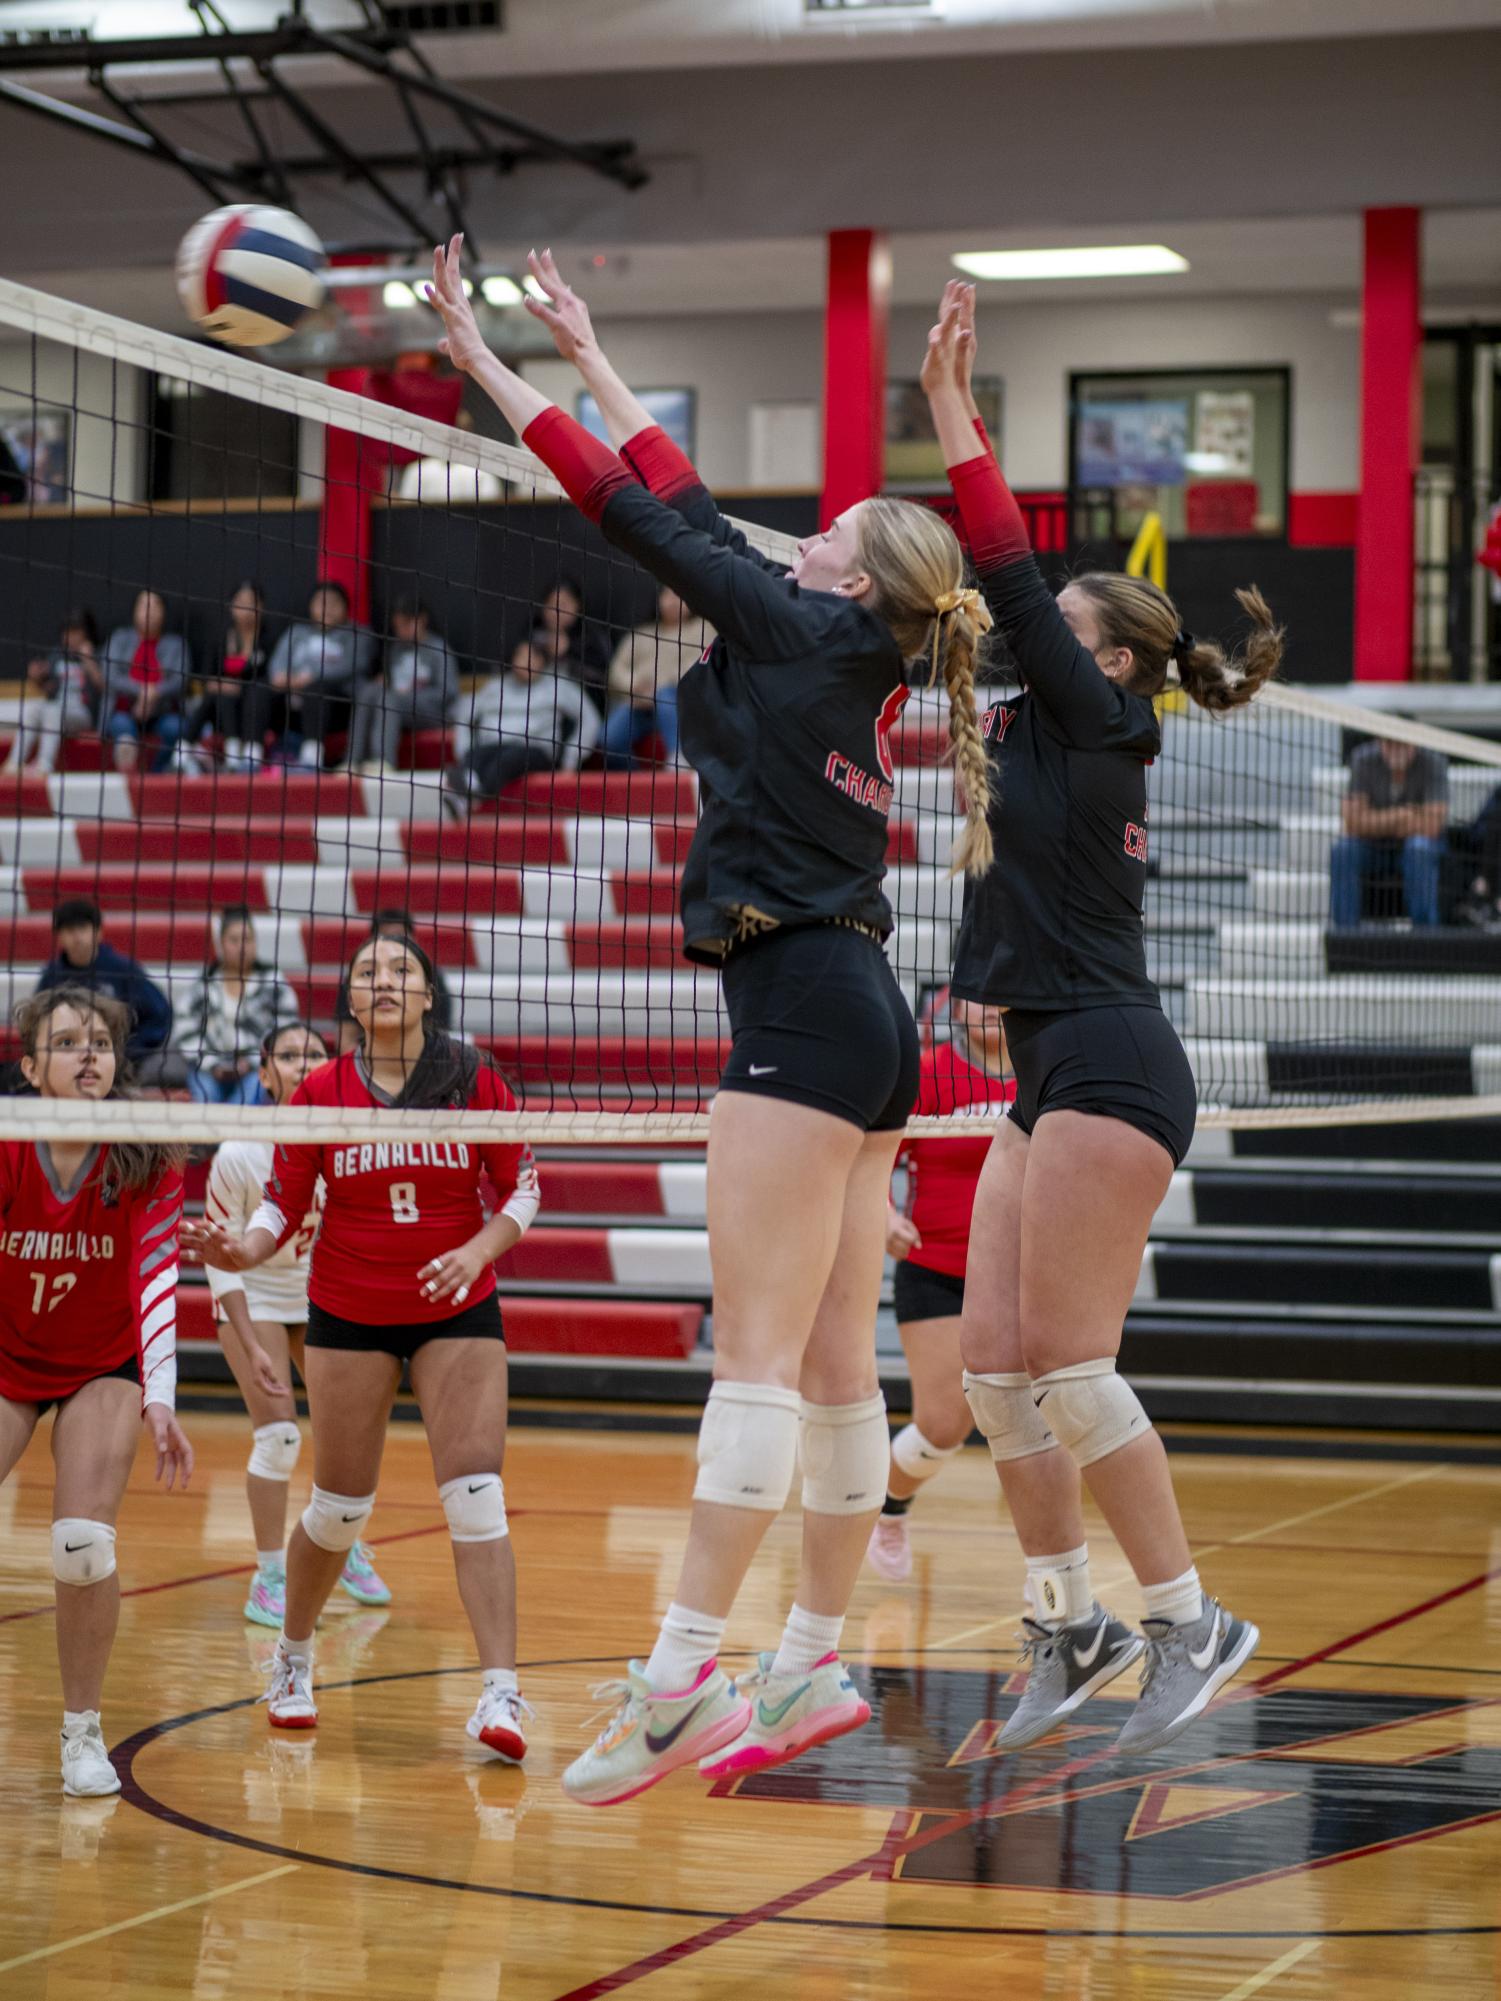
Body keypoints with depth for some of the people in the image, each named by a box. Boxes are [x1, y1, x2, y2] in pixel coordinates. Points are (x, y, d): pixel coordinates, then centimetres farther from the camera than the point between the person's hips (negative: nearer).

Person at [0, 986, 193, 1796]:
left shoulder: (148, 1161, -20)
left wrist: (159, 1402, -42)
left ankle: (82, 1731, 2)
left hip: (105, 1368, -1)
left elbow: (157, 1279, -29)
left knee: (83, 1544, -17)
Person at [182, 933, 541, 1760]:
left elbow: (522, 1189, 0)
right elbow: (283, 1203, -1)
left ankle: (502, 1693, -17)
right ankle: (293, 1659, 33)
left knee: (475, 1497, -14)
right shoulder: (319, 1093, -3)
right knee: (340, 1507, 7)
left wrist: (477, 1251, -17)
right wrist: (241, 1251, -21)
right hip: (347, 1314, 1)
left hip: (457, 1311, -1)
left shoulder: (475, 1080, -5)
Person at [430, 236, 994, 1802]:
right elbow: (692, 515, 26)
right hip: (864, 1021, 9)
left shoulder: (802, 636, -3)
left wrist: (485, 362, 5)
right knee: (834, 1361, 8)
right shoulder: (854, 672, 18)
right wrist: (590, 356, 31)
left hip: (802, 1007, -9)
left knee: (758, 1349, -14)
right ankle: (814, 1664, 12)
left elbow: (639, 515, -1)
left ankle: (680, 1680, -17)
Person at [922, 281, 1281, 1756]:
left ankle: (1190, 1620, -4)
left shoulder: (1101, 720, -5)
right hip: (1054, 1078, 9)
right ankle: (1071, 1622, 12)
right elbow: (997, 601, 23)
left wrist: (953, 411, -8)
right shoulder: (1050, 734, 17)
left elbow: (1011, 585, -11)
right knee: (994, 1365, 6)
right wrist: (951, 418, 21)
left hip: (1108, 1067, -9)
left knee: (1065, 1364, -11)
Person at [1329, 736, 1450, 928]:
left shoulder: (1433, 763, -19)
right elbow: (1351, 821, -19)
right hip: (1375, 848, 2)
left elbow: (1432, 826, -25)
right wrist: (1401, 814, -24)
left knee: (1419, 848, -35)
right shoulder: (1363, 759, -14)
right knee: (1342, 851, -28)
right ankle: (1344, 932, -25)